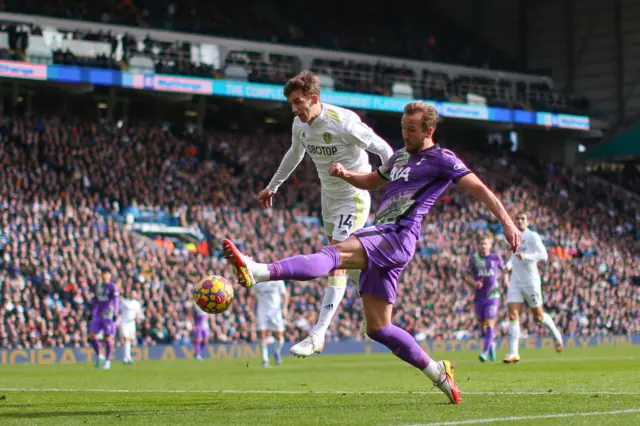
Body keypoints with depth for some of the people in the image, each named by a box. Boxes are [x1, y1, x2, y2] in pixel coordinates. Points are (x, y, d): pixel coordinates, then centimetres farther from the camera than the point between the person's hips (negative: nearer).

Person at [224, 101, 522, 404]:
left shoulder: (441, 159, 3)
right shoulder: (400, 158, 27)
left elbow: (479, 189, -1)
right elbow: (371, 181, 41)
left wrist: (507, 223, -11)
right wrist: (346, 174, 18)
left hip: (398, 237, -10)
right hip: (380, 239, 10)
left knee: (335, 253, -31)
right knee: (378, 328, 6)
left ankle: (259, 272, -52)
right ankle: (438, 373, 14)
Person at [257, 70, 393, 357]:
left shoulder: (344, 122, -26)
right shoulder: (300, 124, -4)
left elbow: (382, 149, -18)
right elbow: (294, 155, 18)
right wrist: (272, 187, 25)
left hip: (354, 196, -8)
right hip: (329, 195, 8)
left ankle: (317, 336, -21)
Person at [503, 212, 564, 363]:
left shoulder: (533, 236, -6)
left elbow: (543, 255, -18)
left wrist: (526, 256, -32)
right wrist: (508, 265, 11)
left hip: (530, 282, -5)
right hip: (515, 281, 5)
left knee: (538, 316, 5)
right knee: (513, 316, -8)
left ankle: (556, 335, 34)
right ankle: (513, 353, -12)